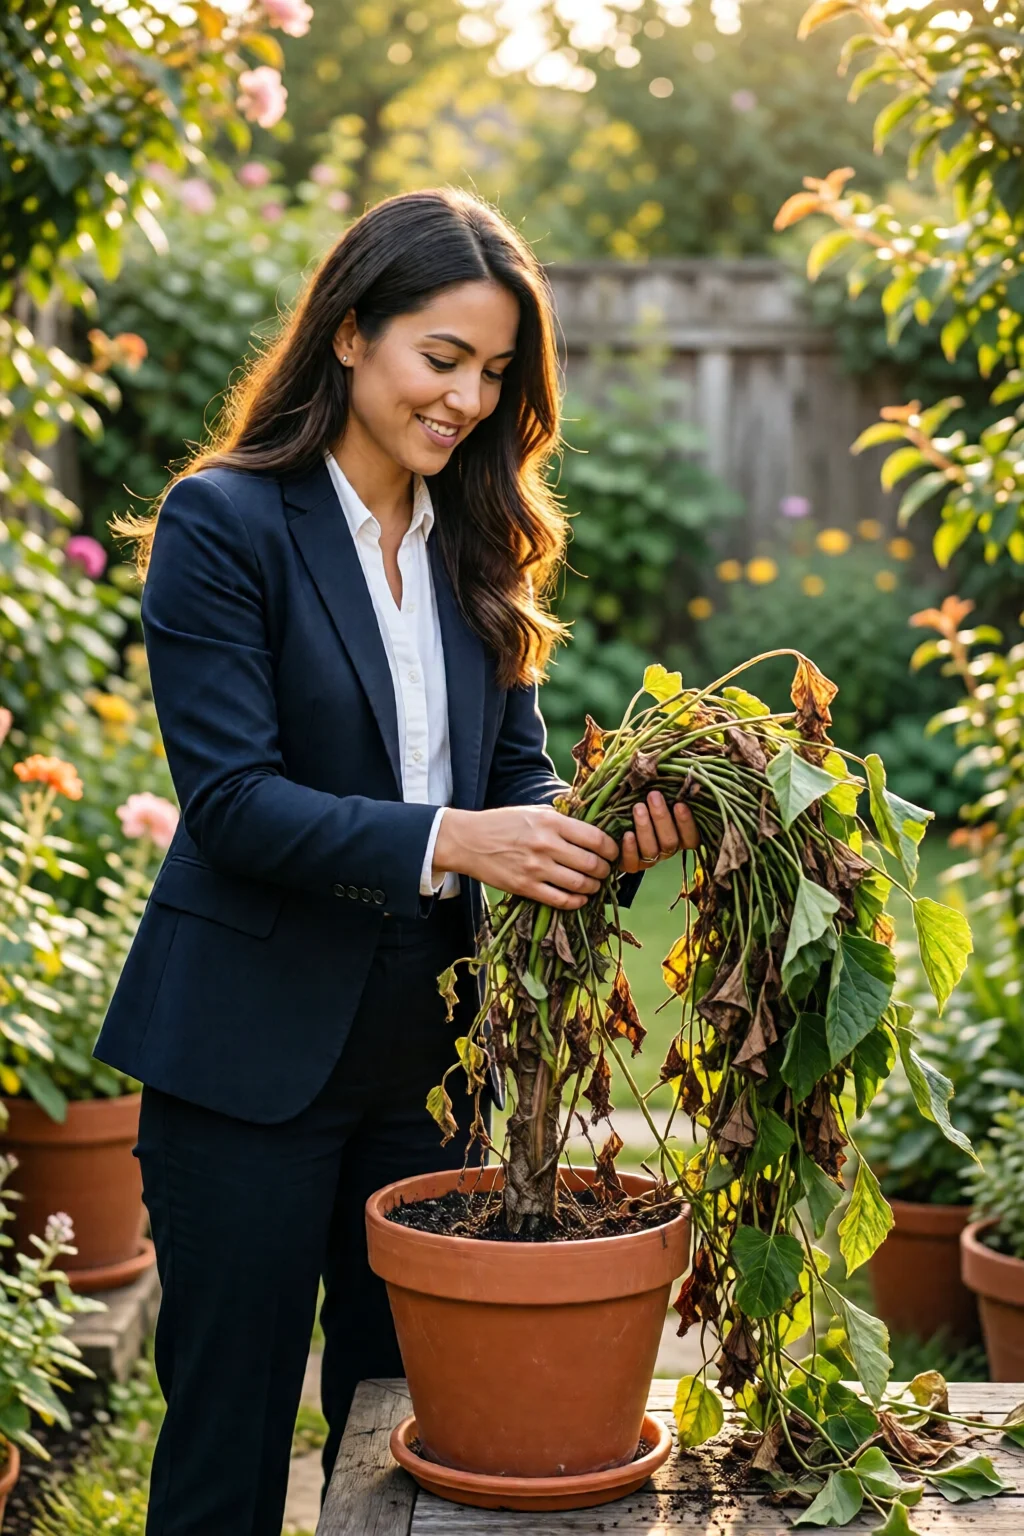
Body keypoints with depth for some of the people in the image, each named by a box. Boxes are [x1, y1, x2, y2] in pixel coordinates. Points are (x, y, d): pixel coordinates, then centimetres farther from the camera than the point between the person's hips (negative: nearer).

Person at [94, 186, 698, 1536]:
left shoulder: (481, 543, 9)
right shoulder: (225, 523, -9)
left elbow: (517, 774, 7)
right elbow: (230, 797, -17)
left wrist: (604, 838, -15)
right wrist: (445, 840, -29)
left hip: (429, 1042, 5)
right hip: (253, 1051, -5)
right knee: (232, 1421, 6)